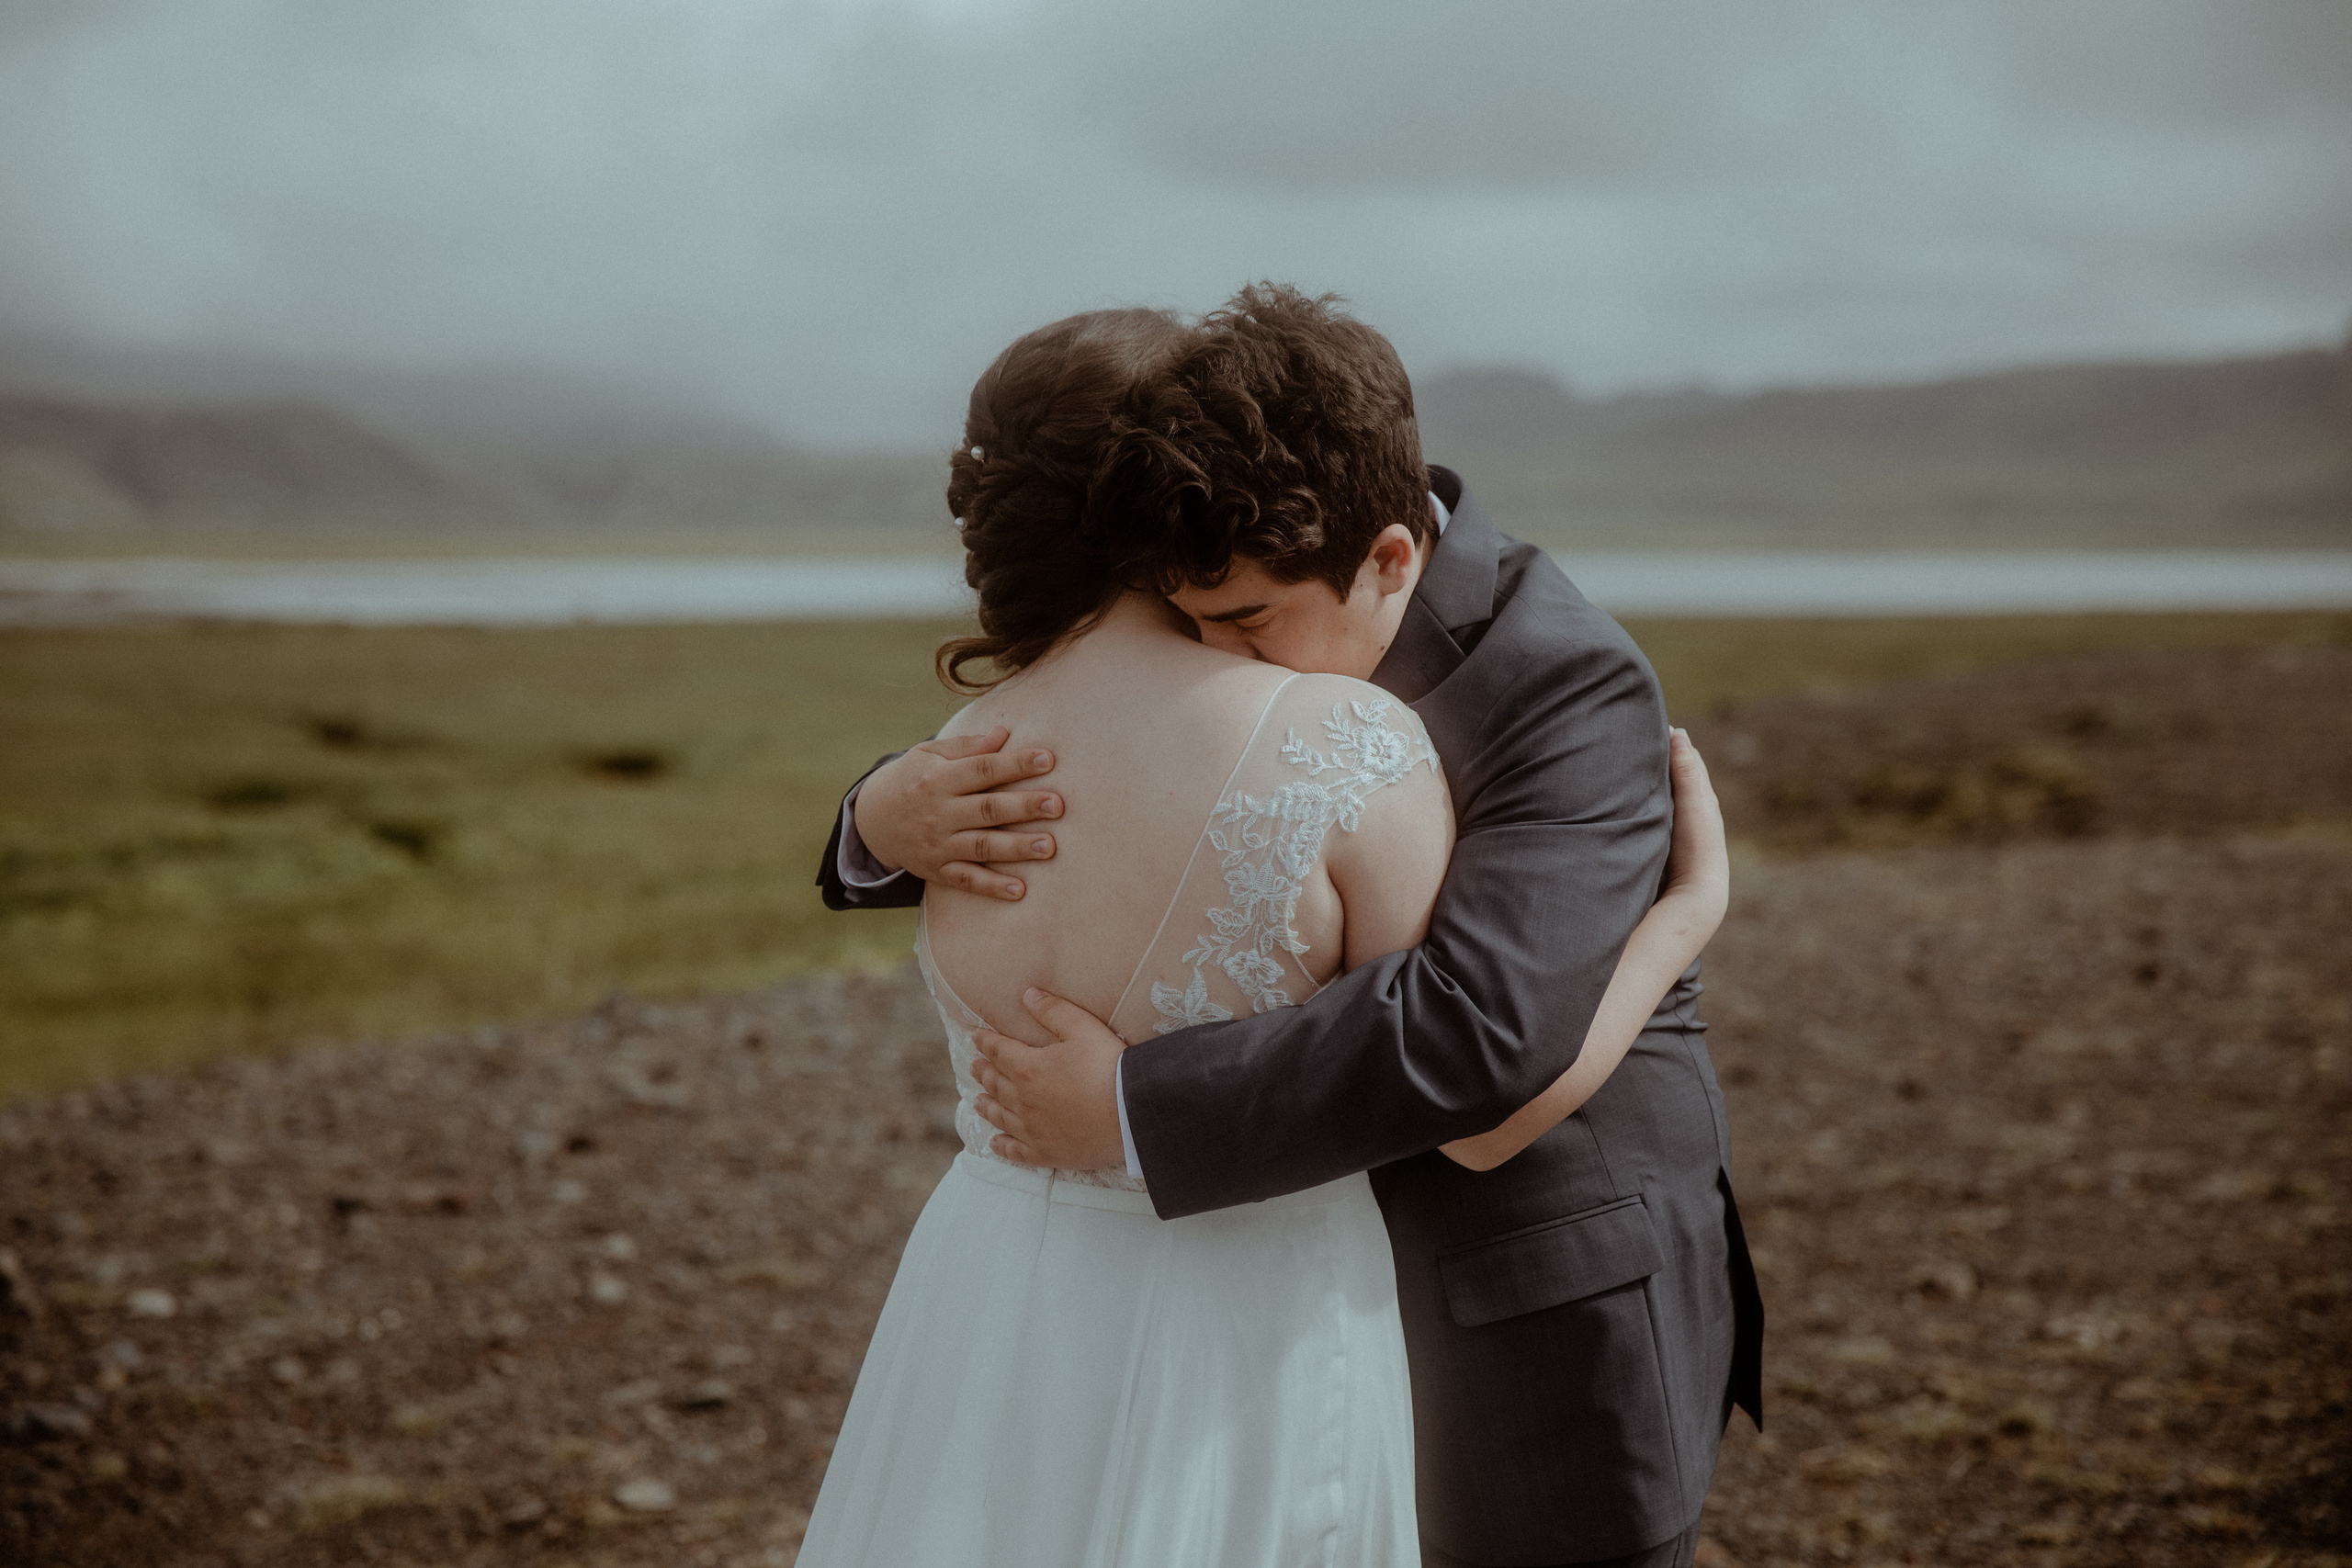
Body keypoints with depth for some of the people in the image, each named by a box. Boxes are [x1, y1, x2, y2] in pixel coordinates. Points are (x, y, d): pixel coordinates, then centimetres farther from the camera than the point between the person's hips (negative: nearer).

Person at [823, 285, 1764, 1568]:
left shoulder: (1567, 685, -24)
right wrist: (891, 819, -21)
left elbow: (1483, 1021, -36)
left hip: (1548, 1314, -6)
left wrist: (1131, 1111, -32)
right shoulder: (1246, 655, -2)